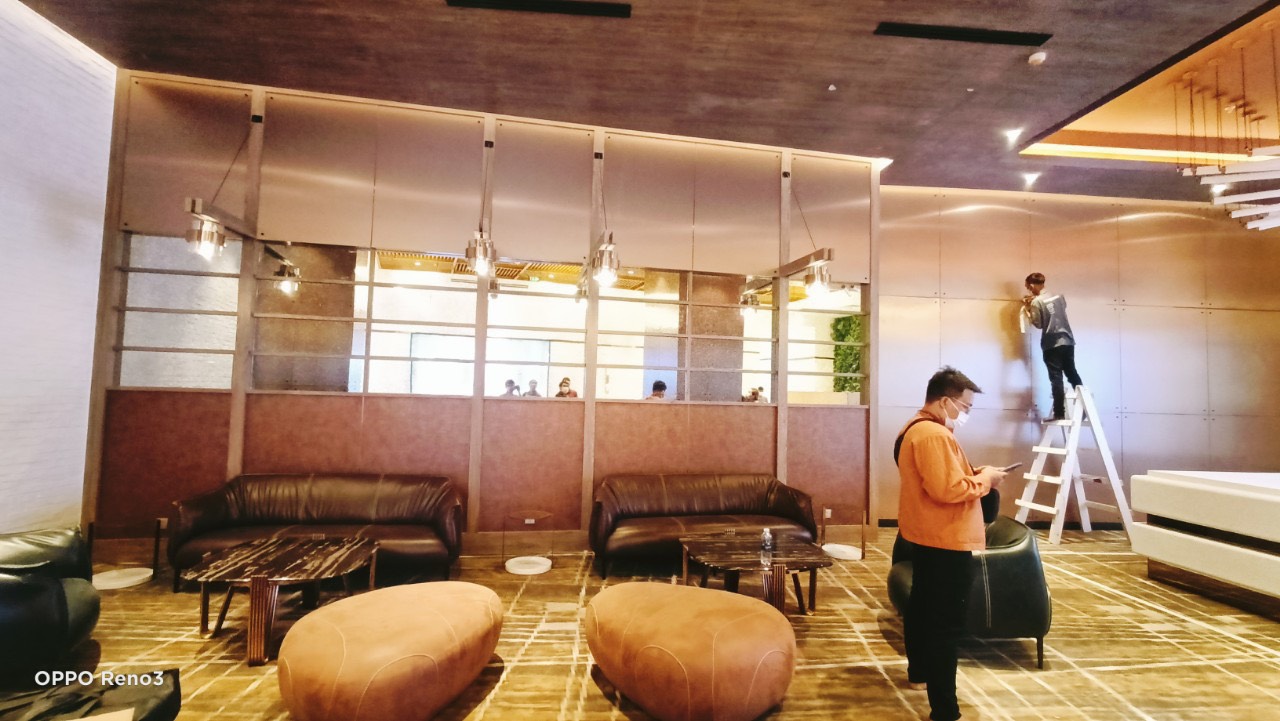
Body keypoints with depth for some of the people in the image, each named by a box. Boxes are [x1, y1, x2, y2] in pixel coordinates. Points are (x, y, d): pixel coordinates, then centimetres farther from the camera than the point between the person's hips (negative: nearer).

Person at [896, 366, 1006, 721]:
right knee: (946, 623, -5)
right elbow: (949, 490, -27)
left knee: (922, 606, 22)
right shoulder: (934, 434, -22)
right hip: (946, 541, -11)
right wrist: (985, 478, -12)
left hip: (925, 536, 11)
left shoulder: (914, 428, 11)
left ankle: (918, 672, 39)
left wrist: (972, 474, 8)